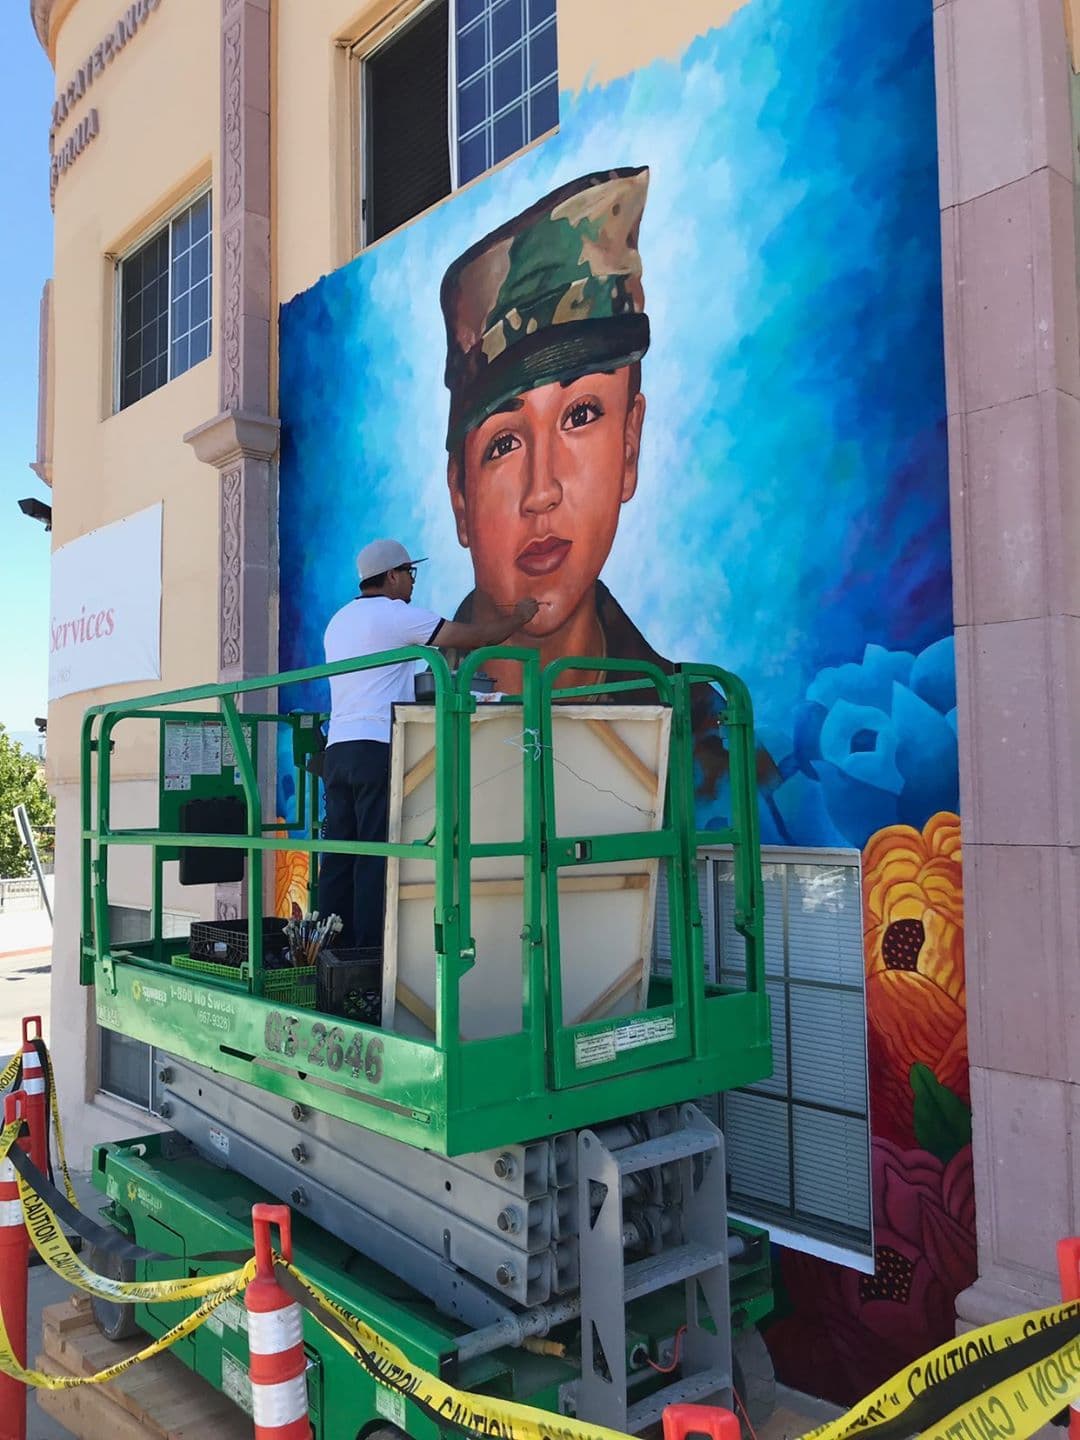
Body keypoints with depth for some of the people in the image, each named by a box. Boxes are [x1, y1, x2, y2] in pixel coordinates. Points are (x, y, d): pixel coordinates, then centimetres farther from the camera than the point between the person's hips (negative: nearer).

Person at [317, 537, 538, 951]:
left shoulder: (339, 620, 21)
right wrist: (519, 616, 11)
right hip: (377, 749, -8)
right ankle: (371, 951, -4)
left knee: (339, 855, 8)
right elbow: (475, 637, -5)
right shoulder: (395, 614, -4)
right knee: (377, 856, -6)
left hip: (338, 748, 8)